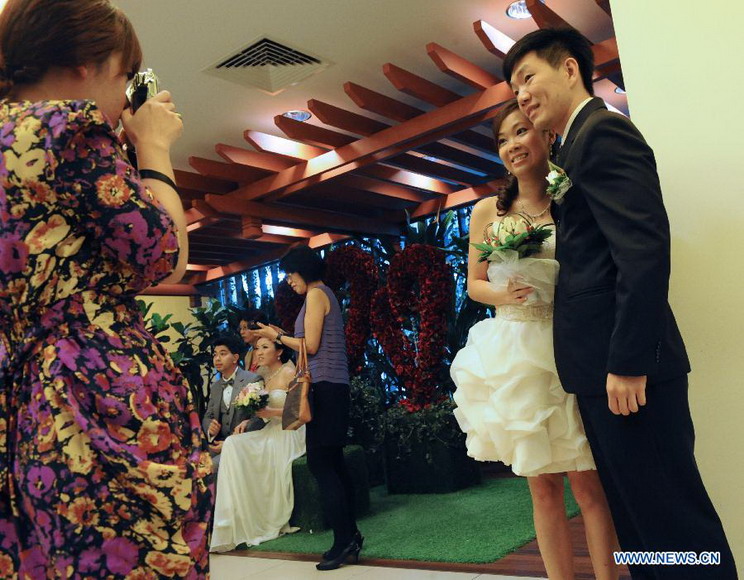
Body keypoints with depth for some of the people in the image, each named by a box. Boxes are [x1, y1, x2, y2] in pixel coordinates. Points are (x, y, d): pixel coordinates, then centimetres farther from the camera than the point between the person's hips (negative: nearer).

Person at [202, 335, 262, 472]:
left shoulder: (253, 380, -6)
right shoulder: (215, 386, 17)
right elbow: (207, 416, 19)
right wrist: (210, 428, -7)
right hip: (218, 443, 6)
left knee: (211, 466, -27)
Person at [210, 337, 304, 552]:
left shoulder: (289, 372, -8)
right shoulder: (266, 377, 17)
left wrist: (271, 412, -21)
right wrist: (248, 421, 0)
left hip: (290, 434, -7)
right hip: (271, 433, 7)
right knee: (233, 444, -17)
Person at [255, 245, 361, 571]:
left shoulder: (316, 294, -7)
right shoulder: (325, 294, 20)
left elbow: (311, 346, -13)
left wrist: (277, 336, 0)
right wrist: (281, 339, 21)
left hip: (325, 386, -10)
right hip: (333, 386, 10)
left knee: (320, 462, -8)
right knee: (333, 462, 10)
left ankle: (344, 540, -4)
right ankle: (351, 536, 16)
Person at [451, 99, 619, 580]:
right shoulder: (488, 211, 5)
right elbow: (475, 284, 9)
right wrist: (506, 294, -10)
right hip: (514, 355, 2)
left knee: (588, 483, 1)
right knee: (543, 486, 10)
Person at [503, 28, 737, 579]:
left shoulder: (602, 132, -9)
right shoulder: (582, 144, 20)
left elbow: (645, 249, -20)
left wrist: (627, 362, -22)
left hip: (624, 367, -10)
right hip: (602, 366, 10)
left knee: (669, 514, 0)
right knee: (634, 510, 17)